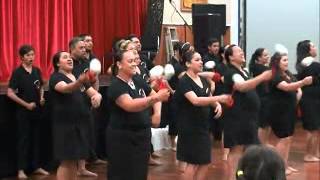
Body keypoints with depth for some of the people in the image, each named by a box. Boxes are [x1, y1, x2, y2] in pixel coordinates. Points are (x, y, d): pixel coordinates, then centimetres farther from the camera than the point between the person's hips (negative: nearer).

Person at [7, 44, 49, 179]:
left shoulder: (37, 71, 4)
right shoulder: (17, 72, -11)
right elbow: (10, 93, -14)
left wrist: (41, 98, -1)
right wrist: (26, 104, -15)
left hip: (36, 110, 5)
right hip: (23, 111, -5)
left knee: (36, 138, 12)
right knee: (23, 139, 1)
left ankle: (36, 166, 22)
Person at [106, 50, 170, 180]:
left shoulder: (138, 80, 4)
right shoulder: (116, 86, -17)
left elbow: (153, 95, 18)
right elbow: (130, 105, -34)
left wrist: (157, 113, 0)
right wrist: (155, 98, -43)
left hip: (142, 135, 7)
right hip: (122, 138, -7)